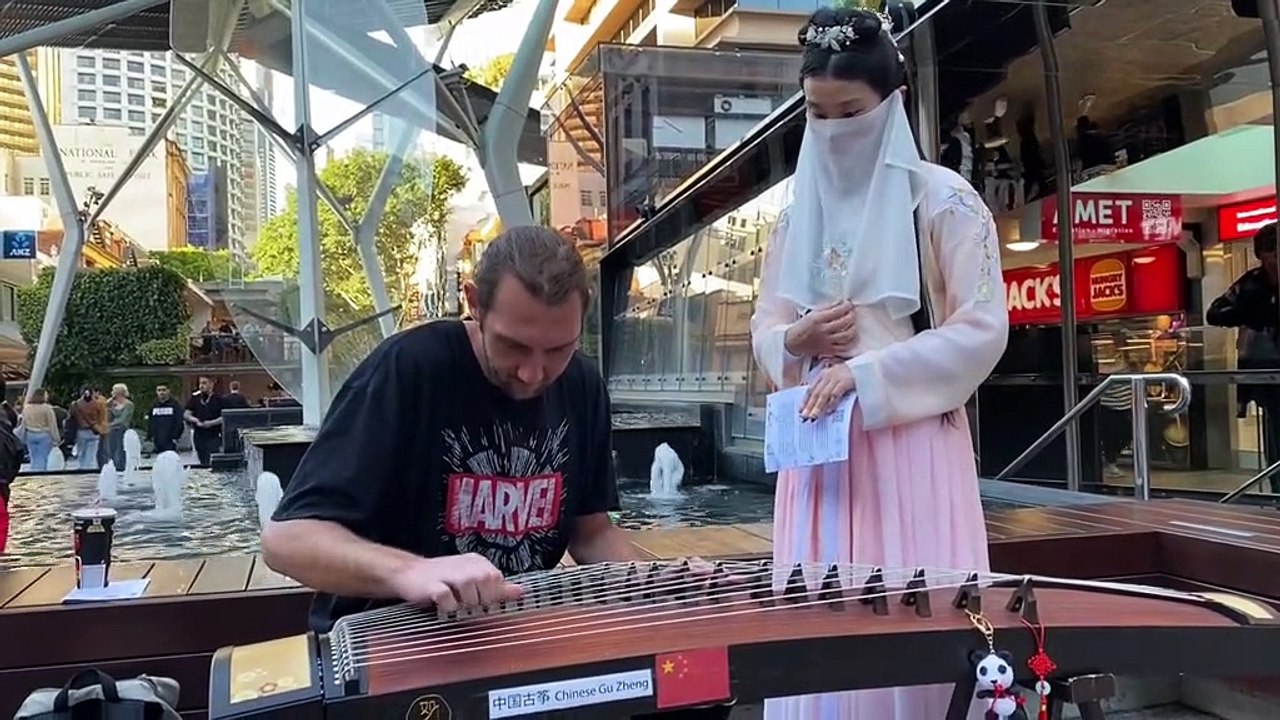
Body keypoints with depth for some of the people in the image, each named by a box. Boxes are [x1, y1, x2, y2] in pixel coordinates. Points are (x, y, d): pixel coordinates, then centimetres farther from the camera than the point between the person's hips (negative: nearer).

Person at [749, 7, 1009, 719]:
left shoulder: (943, 199, -1)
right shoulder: (798, 214, 13)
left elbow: (983, 329, -8)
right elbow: (765, 329, 17)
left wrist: (866, 373, -17)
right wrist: (796, 342, -6)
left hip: (912, 441, -4)